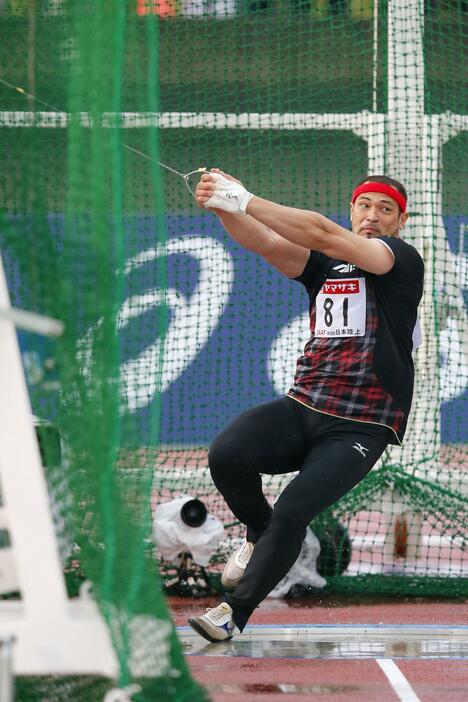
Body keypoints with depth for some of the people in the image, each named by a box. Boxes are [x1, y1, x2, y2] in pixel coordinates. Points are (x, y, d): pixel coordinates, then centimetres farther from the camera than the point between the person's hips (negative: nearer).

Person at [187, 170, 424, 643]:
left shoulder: (402, 259, -2)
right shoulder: (325, 265, 16)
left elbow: (324, 235, -17)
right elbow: (267, 244, -3)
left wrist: (245, 201, -24)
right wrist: (223, 208, -25)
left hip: (361, 427, -5)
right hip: (302, 408, 5)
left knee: (292, 513, -20)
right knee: (226, 455, -21)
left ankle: (235, 612, -3)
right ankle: (259, 533, 9)